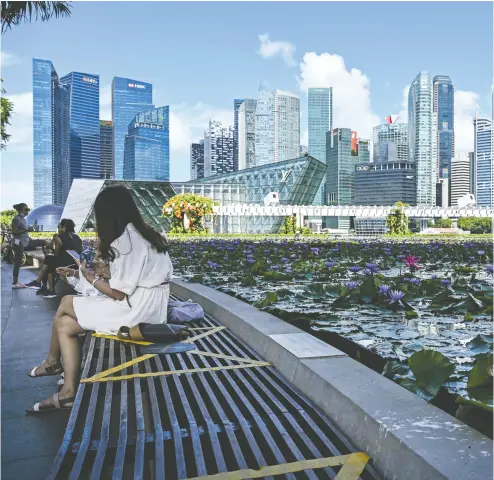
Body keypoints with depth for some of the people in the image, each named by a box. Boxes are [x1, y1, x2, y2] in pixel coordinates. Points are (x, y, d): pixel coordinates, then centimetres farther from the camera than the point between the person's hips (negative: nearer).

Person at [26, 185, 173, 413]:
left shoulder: (124, 241, -17)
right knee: (65, 325, 8)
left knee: (66, 303, 5)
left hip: (136, 310, -9)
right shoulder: (143, 233, 11)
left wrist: (91, 277, -1)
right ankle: (68, 392, 7)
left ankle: (52, 362, 28)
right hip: (147, 306, 9)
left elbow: (119, 293, -15)